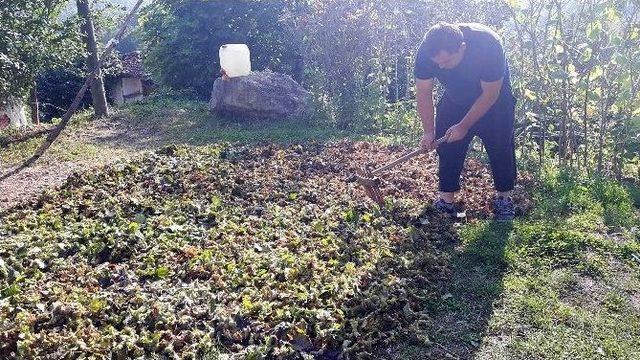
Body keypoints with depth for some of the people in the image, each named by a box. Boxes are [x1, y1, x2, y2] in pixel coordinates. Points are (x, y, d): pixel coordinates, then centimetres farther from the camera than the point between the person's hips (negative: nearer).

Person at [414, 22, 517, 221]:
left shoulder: (489, 45, -38)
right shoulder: (426, 51, -29)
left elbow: (490, 95, -28)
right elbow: (423, 92, -17)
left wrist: (464, 126, -26)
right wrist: (429, 132, -21)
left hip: (493, 99, -2)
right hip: (454, 99, 3)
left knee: (500, 148, -4)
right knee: (446, 147, -4)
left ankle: (504, 197, 14)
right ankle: (446, 199, 6)